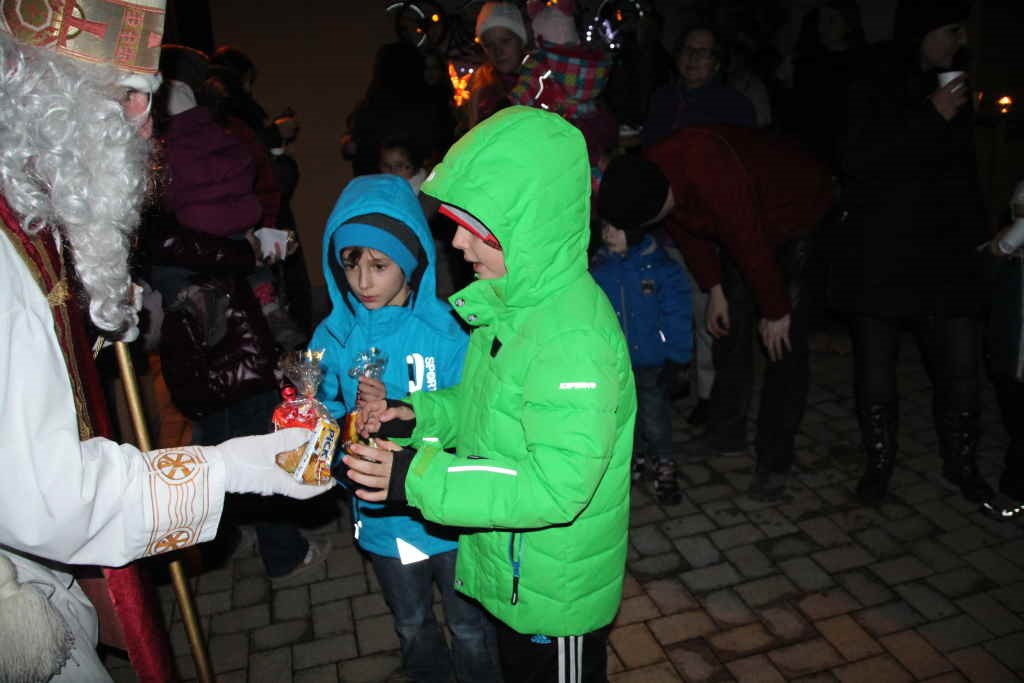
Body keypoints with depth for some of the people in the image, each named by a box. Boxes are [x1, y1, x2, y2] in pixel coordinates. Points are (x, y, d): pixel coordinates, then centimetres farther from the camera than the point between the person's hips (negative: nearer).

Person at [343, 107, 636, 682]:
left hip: (557, 593, -8)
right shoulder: (517, 299, -4)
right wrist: (423, 415, -7)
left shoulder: (574, 337, -33)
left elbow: (557, 486, -33)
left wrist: (420, 478, -32)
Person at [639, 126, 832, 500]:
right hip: (741, 226, 7)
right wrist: (714, 290, 2)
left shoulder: (707, 167, -40)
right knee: (729, 327, 8)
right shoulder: (647, 178, -15)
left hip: (799, 217, -7)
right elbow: (688, 232, 1)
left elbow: (751, 243, -32)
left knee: (783, 345, -10)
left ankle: (775, 462, 0)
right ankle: (726, 435, 22)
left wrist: (776, 311, -22)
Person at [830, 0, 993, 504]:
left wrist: (977, 232, 20)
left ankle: (961, 467, 19)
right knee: (876, 364, 3)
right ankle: (878, 464, 19)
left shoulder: (950, 85, 16)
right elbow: (860, 163, -17)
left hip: (946, 250, 5)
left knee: (960, 364, 2)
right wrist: (930, 118, -20)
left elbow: (962, 168, 24)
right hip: (881, 252, -5)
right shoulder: (875, 88, -3)